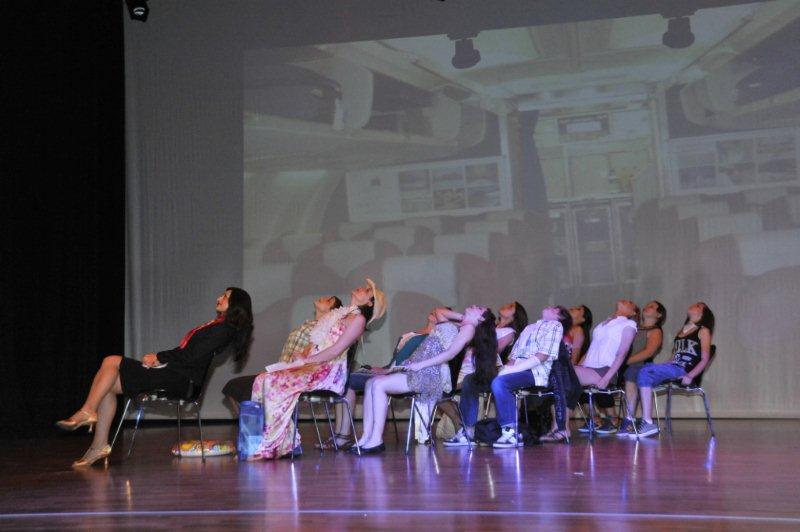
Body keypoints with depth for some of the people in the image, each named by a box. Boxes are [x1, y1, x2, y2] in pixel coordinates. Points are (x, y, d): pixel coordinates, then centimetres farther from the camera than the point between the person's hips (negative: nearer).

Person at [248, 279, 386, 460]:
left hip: (329, 372, -8)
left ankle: (271, 447, -23)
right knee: (263, 380, -13)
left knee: (275, 384, -28)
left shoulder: (358, 319, 0)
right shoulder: (341, 315, 26)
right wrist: (300, 359, 5)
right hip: (312, 367, 8)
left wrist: (305, 360, -13)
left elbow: (337, 350, -11)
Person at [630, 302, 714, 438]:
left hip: (685, 371, -7)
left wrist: (690, 376, -15)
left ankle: (648, 423, -31)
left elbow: (705, 359, -2)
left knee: (645, 371, -26)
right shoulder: (680, 331, 30)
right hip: (672, 369, 7)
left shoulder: (703, 331, 8)